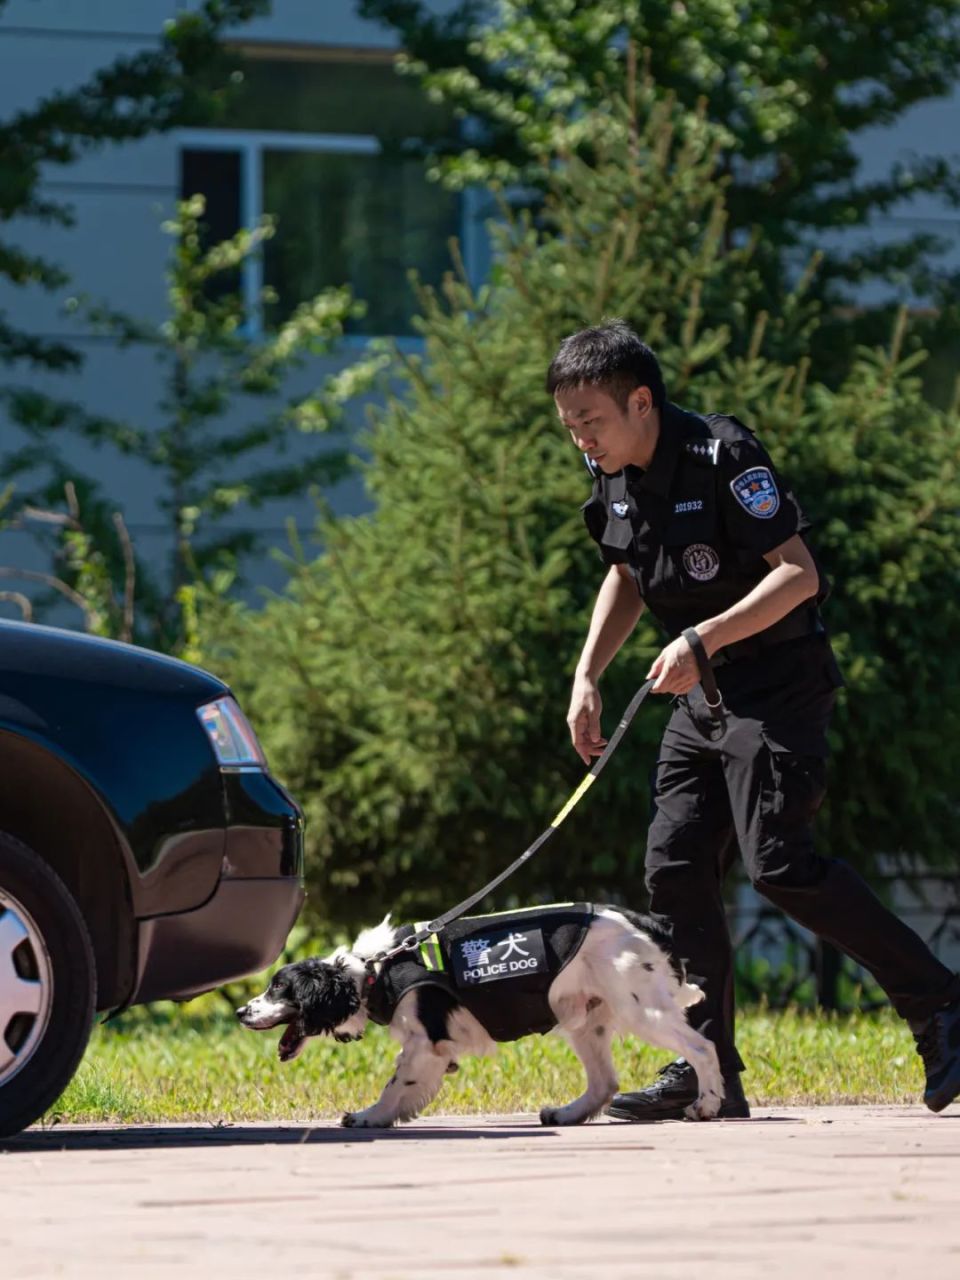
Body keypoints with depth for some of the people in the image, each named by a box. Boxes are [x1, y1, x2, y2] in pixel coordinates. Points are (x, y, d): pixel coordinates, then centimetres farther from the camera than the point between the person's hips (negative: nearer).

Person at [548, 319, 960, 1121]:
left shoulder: (725, 458, -19)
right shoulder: (617, 480, 6)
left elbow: (799, 573, -22)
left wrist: (701, 639, -29)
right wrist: (587, 677, 13)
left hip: (778, 686, -9)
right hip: (701, 698, 9)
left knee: (779, 863, -18)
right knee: (676, 868, 1)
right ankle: (708, 1074, 5)